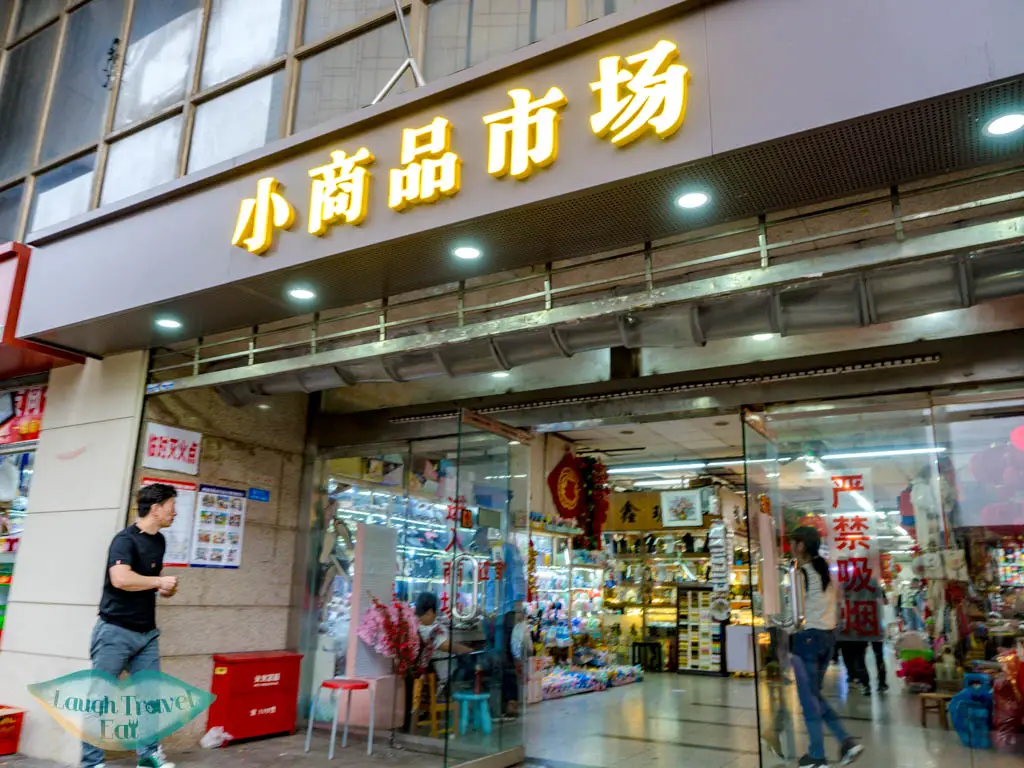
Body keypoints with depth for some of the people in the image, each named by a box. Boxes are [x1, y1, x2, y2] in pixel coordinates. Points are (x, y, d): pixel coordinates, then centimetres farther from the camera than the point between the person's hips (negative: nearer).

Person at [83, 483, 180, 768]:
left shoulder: (159, 541, 11)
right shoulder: (126, 539, -15)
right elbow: (121, 578, -31)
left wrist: (167, 588, 4)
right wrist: (160, 582, -18)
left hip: (147, 633, 8)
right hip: (116, 632, -8)